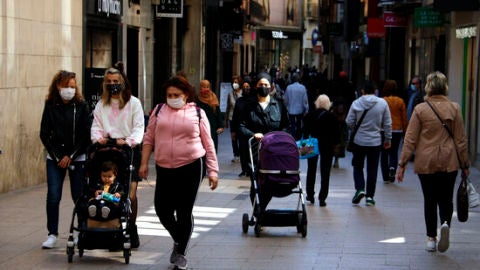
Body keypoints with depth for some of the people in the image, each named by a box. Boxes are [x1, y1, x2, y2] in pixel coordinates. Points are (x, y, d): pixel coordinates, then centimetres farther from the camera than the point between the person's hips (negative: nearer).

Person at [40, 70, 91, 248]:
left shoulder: (81, 106, -2)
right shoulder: (50, 106, 2)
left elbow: (86, 135, -4)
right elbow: (44, 134, 3)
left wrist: (71, 156, -9)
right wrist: (57, 156, -5)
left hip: (77, 158, -1)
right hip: (55, 158, 1)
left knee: (79, 196, 1)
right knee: (53, 196, -6)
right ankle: (52, 234, 2)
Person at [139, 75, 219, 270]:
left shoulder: (197, 113, 4)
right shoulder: (159, 111, 8)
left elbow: (208, 144, 5)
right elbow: (149, 139, 12)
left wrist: (213, 171, 2)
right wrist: (144, 163, 5)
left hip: (191, 167, -2)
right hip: (164, 168, 2)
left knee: (184, 212, 0)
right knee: (162, 210, 1)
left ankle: (181, 253, 14)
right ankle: (178, 240, 29)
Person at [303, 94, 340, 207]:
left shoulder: (309, 116, -7)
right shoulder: (332, 117, -11)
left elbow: (305, 131, -4)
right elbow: (337, 133, -8)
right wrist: (335, 144, 4)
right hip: (327, 147, -2)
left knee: (311, 170, 19)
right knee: (325, 173, 4)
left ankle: (310, 194, 24)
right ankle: (322, 198, 0)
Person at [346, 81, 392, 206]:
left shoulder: (356, 103, -6)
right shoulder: (382, 103, -5)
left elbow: (349, 122, -3)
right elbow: (387, 124, -1)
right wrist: (387, 139, 10)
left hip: (359, 140, 0)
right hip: (375, 141, 0)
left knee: (358, 166, 15)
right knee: (372, 169, 9)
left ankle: (360, 189, -5)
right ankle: (370, 196, 10)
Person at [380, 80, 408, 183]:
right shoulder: (400, 101, -3)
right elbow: (404, 118, 1)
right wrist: (405, 130, 11)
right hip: (397, 130, 1)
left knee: (384, 152, 9)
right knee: (394, 152, 14)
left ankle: (386, 177, 10)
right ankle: (392, 167, -15)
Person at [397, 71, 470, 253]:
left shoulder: (420, 109, -5)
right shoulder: (454, 109, -1)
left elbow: (410, 139, -5)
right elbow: (461, 139, 2)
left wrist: (402, 164, 0)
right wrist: (465, 164, 10)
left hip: (426, 163, -1)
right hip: (449, 163, 1)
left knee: (430, 200, 11)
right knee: (445, 199, 11)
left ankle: (431, 238, 13)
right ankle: (445, 224, -18)